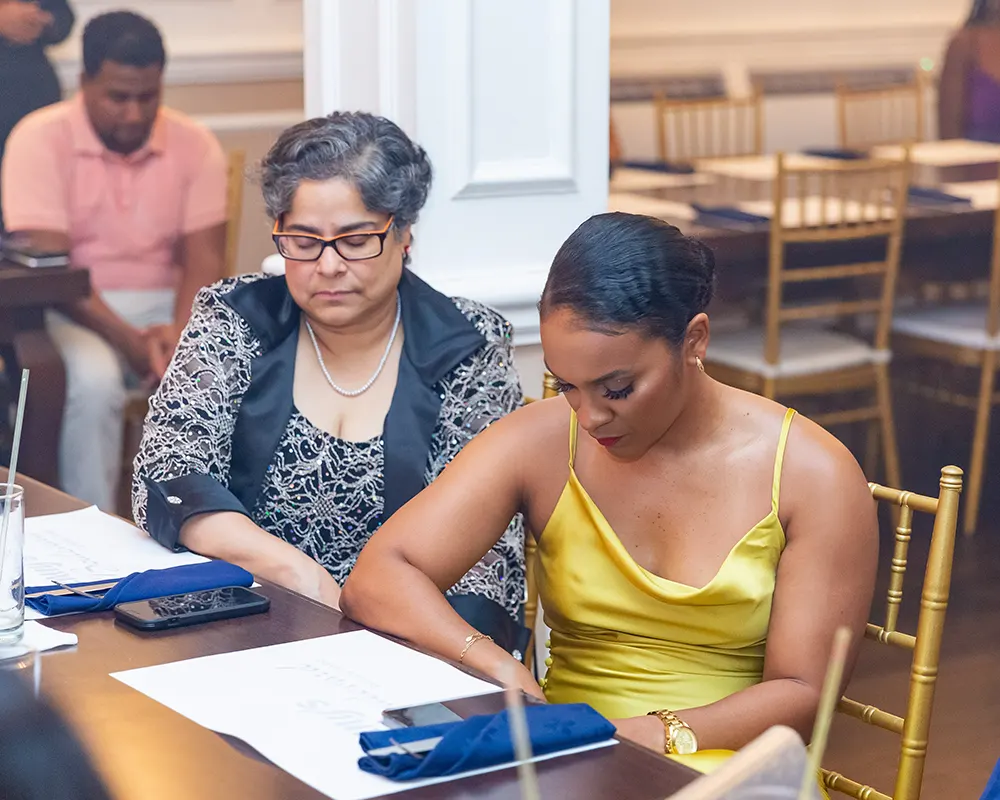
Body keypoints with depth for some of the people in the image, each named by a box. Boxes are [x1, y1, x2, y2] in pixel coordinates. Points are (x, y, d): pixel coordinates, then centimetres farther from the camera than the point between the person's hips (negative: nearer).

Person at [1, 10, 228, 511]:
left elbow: (204, 258, -2)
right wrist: (127, 340, -25)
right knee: (93, 378, -36)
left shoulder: (194, 145, 2)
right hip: (76, 312, -3)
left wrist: (181, 333, -24)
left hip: (167, 307, 3)